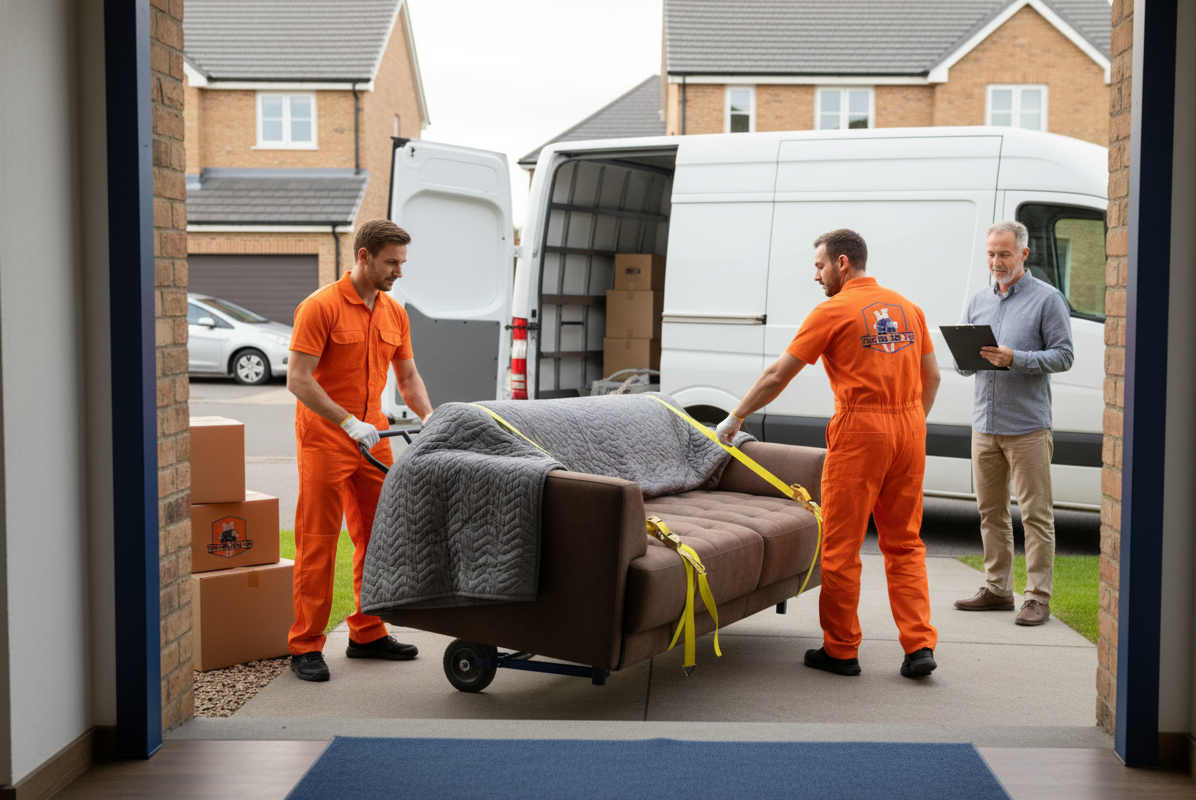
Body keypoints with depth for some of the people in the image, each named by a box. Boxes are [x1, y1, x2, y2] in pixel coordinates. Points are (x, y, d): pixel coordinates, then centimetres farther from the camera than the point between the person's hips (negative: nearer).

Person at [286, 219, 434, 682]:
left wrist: (429, 419, -1)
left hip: (373, 436, 7)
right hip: (325, 438, -7)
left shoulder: (394, 313, 9)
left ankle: (368, 634, 23)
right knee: (318, 541, -3)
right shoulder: (321, 307, -13)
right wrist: (350, 423, -23)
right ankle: (305, 647, 3)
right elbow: (298, 379, -17)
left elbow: (408, 376, 16)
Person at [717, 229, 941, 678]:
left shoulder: (834, 310, -5)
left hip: (860, 428, -6)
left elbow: (777, 376, -4)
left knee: (842, 545, 4)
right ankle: (919, 646, 5)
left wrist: (736, 417, 5)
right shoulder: (906, 308, 13)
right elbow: (932, 376, 15)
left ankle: (841, 651, 11)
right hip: (909, 426, 6)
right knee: (904, 542, 13)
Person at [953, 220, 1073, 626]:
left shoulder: (1047, 299, -2)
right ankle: (997, 589, 20)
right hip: (984, 424, 6)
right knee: (991, 511, 11)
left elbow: (1063, 356, -8)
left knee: (1036, 513, -4)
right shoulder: (978, 301, 15)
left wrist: (1014, 358, -20)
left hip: (1027, 426, -6)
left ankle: (1038, 597, 0)